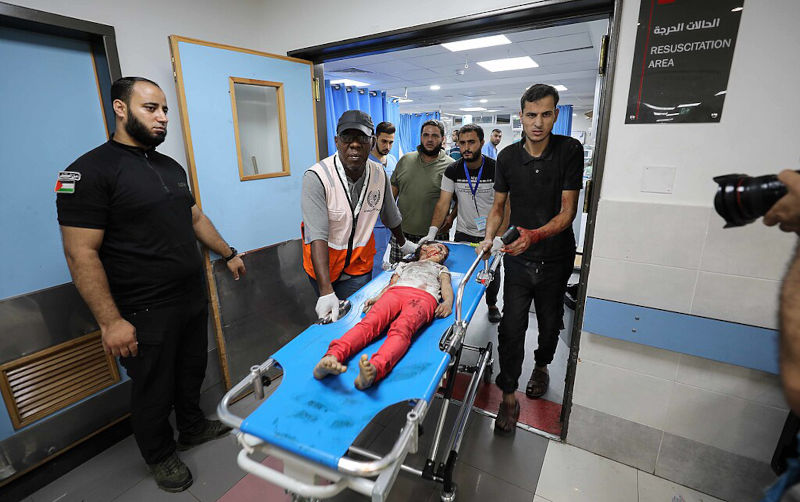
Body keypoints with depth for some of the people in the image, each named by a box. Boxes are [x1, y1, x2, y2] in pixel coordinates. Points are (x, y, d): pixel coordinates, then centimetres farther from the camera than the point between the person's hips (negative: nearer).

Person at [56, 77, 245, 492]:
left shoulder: (171, 166, 9)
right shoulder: (90, 170, -15)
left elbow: (195, 218, 20)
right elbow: (81, 254, -18)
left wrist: (228, 254, 19)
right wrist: (110, 321, -20)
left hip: (193, 297, 7)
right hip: (146, 313, -7)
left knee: (192, 371, 23)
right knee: (154, 391, 13)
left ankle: (193, 427, 47)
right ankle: (161, 456, 37)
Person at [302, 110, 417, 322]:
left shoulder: (379, 174, -7)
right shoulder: (316, 177, -24)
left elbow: (390, 215, 11)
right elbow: (317, 237, -31)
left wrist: (403, 243, 26)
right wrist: (326, 291, -37)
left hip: (360, 266, 3)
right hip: (322, 267, -3)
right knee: (329, 318, 13)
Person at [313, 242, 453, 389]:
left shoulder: (441, 268, 42)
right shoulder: (404, 264, 43)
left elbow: (446, 286, 22)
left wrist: (447, 302, -2)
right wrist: (376, 298, 7)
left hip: (424, 297, -2)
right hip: (395, 292, 2)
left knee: (402, 329, -37)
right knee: (370, 322, -31)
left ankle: (375, 369, -65)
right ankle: (332, 357, -55)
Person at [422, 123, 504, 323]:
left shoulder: (495, 169, -13)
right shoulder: (453, 171, -7)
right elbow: (443, 204, -11)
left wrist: (498, 238, -28)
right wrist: (432, 232, -24)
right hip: (463, 233, 1)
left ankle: (492, 304, 41)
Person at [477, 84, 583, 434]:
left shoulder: (570, 150, -9)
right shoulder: (507, 157, -2)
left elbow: (567, 211, -14)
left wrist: (535, 235, -31)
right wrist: (489, 237, -12)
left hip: (555, 258, 0)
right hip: (518, 259, 1)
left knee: (550, 323, 18)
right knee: (511, 327, -2)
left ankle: (542, 366, 48)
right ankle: (509, 397, 13)